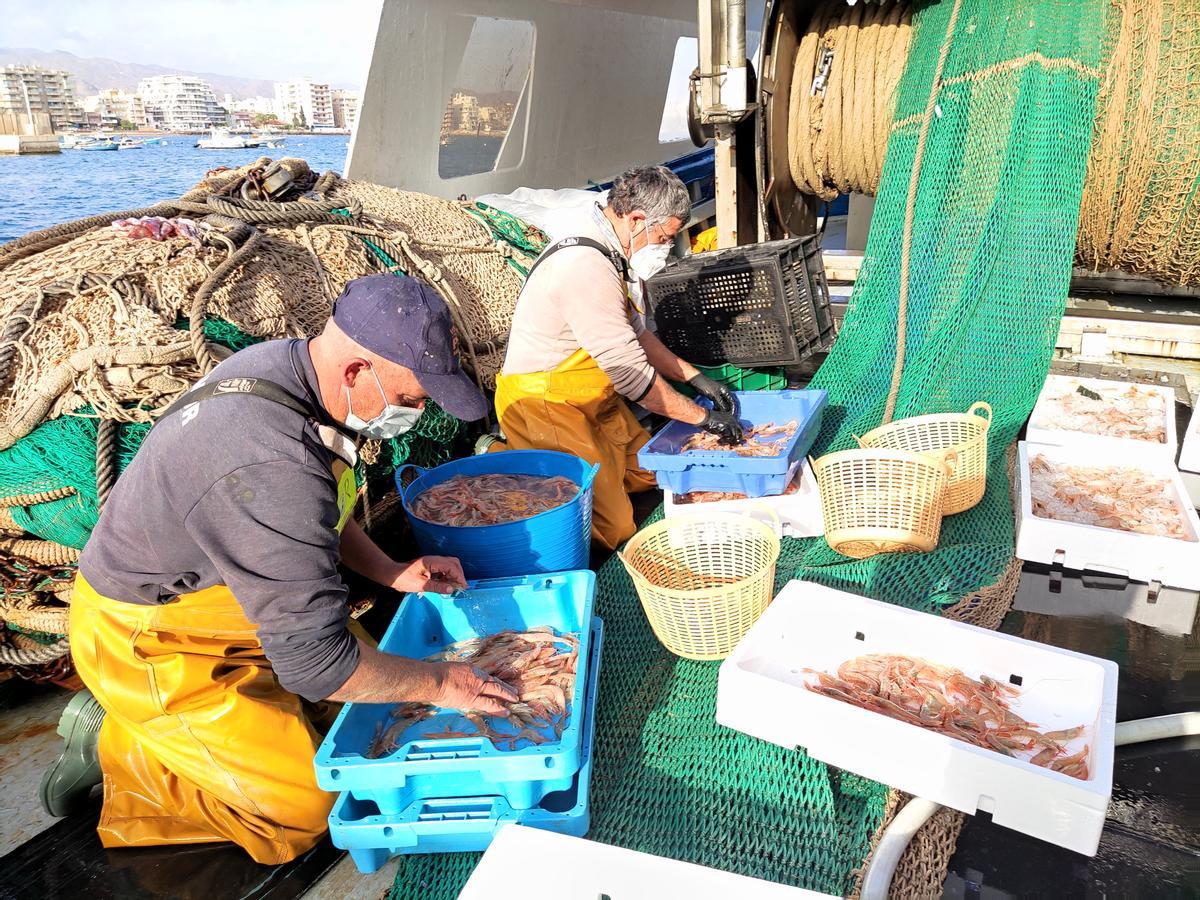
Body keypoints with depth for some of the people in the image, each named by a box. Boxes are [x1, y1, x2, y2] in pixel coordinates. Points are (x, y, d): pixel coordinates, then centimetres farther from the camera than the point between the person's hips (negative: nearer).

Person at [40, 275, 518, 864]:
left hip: (193, 589, 9)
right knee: (306, 807, -5)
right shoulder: (273, 469, -39)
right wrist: (436, 683, -20)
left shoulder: (288, 363, -9)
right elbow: (316, 661, -34)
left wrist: (391, 571, 0)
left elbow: (317, 510, 9)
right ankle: (115, 745, 7)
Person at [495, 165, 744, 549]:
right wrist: (702, 417, -15)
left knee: (647, 473, 15)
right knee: (611, 527, -12)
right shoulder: (586, 267, -27)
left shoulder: (609, 255, 6)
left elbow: (636, 334, 17)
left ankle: (526, 457, 18)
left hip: (591, 398, 11)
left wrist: (696, 378, 8)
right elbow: (631, 372, -25)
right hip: (542, 405, -10)